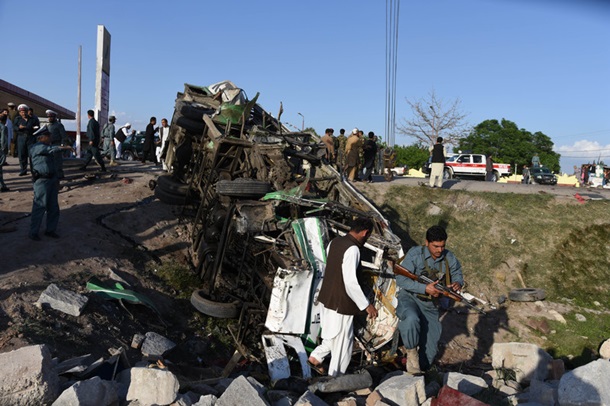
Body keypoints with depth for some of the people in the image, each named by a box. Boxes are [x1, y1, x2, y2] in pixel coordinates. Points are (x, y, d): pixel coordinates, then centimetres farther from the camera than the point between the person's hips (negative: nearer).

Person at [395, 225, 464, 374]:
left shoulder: (449, 258, -5)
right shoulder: (415, 254, -18)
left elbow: (457, 275, 10)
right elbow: (400, 279, -23)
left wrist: (457, 283, -16)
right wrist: (424, 288, -33)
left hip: (430, 306, 5)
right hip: (409, 298, -4)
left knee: (430, 348, 5)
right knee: (412, 319, -39)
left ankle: (419, 370, 32)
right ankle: (411, 352, -14)